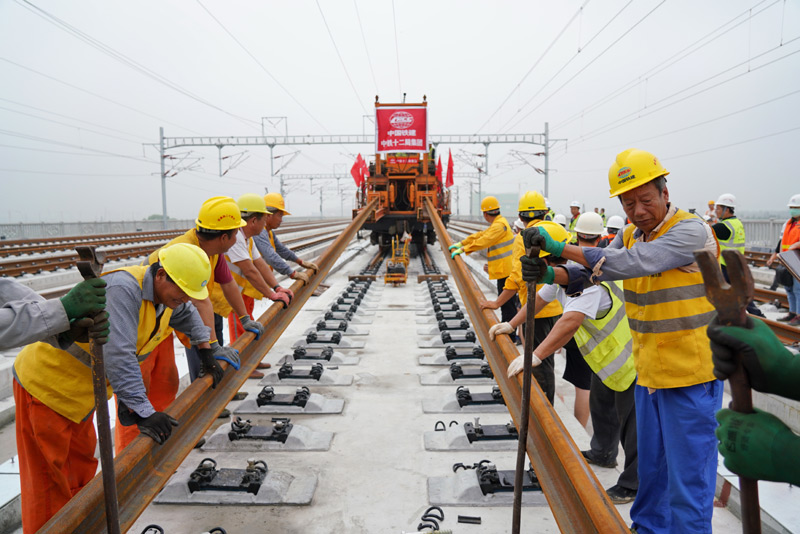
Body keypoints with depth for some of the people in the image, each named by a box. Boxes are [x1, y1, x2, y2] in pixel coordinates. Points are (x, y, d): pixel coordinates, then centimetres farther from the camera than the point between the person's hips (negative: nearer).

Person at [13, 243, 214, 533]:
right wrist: (143, 412, -39)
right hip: (46, 382, -9)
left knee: (80, 463, 21)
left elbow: (187, 315, 18)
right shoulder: (123, 289, -34)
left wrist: (206, 351, 12)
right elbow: (118, 357, -39)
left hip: (79, 388, 9)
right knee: (50, 475, 2)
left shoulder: (164, 291, -5)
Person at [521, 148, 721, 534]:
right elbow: (592, 272, -2)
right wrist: (549, 274, -22)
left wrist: (560, 247, -30)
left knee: (688, 474, 4)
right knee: (650, 466, 22)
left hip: (690, 375, -7)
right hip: (648, 371, 8)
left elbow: (629, 262, -31)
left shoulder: (690, 231, -18)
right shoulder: (631, 234, 7)